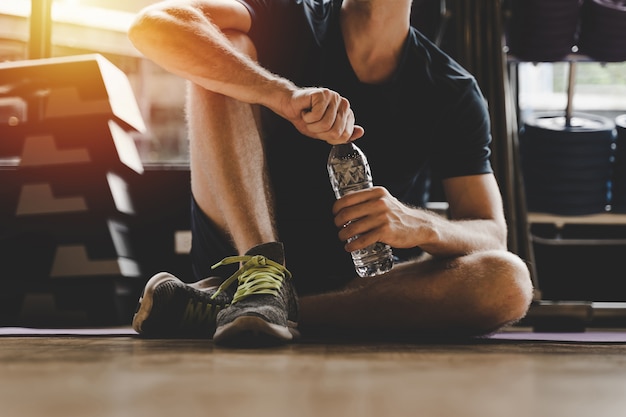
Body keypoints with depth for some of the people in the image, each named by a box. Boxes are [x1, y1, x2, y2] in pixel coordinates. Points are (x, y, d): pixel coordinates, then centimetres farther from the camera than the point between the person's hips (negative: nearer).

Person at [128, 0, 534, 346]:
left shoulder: (455, 93, 0)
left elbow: (491, 234, -6)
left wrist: (420, 226, -29)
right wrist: (284, 95, -35)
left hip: (363, 287, 2)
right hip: (239, 250, -1)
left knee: (509, 282, -29)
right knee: (227, 46, -14)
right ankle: (261, 277, -30)